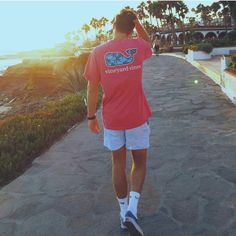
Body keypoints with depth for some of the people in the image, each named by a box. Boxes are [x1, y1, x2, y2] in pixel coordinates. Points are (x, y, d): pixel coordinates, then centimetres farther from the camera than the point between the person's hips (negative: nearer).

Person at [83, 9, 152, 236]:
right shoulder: (137, 46, -5)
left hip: (112, 119, 1)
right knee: (139, 161, 14)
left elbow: (92, 88, -4)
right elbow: (149, 43, 21)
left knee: (118, 163, 14)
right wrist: (136, 20, 13)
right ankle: (132, 209, 0)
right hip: (137, 117, 0)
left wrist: (91, 117, 6)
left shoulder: (98, 52, -6)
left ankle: (123, 212, 24)